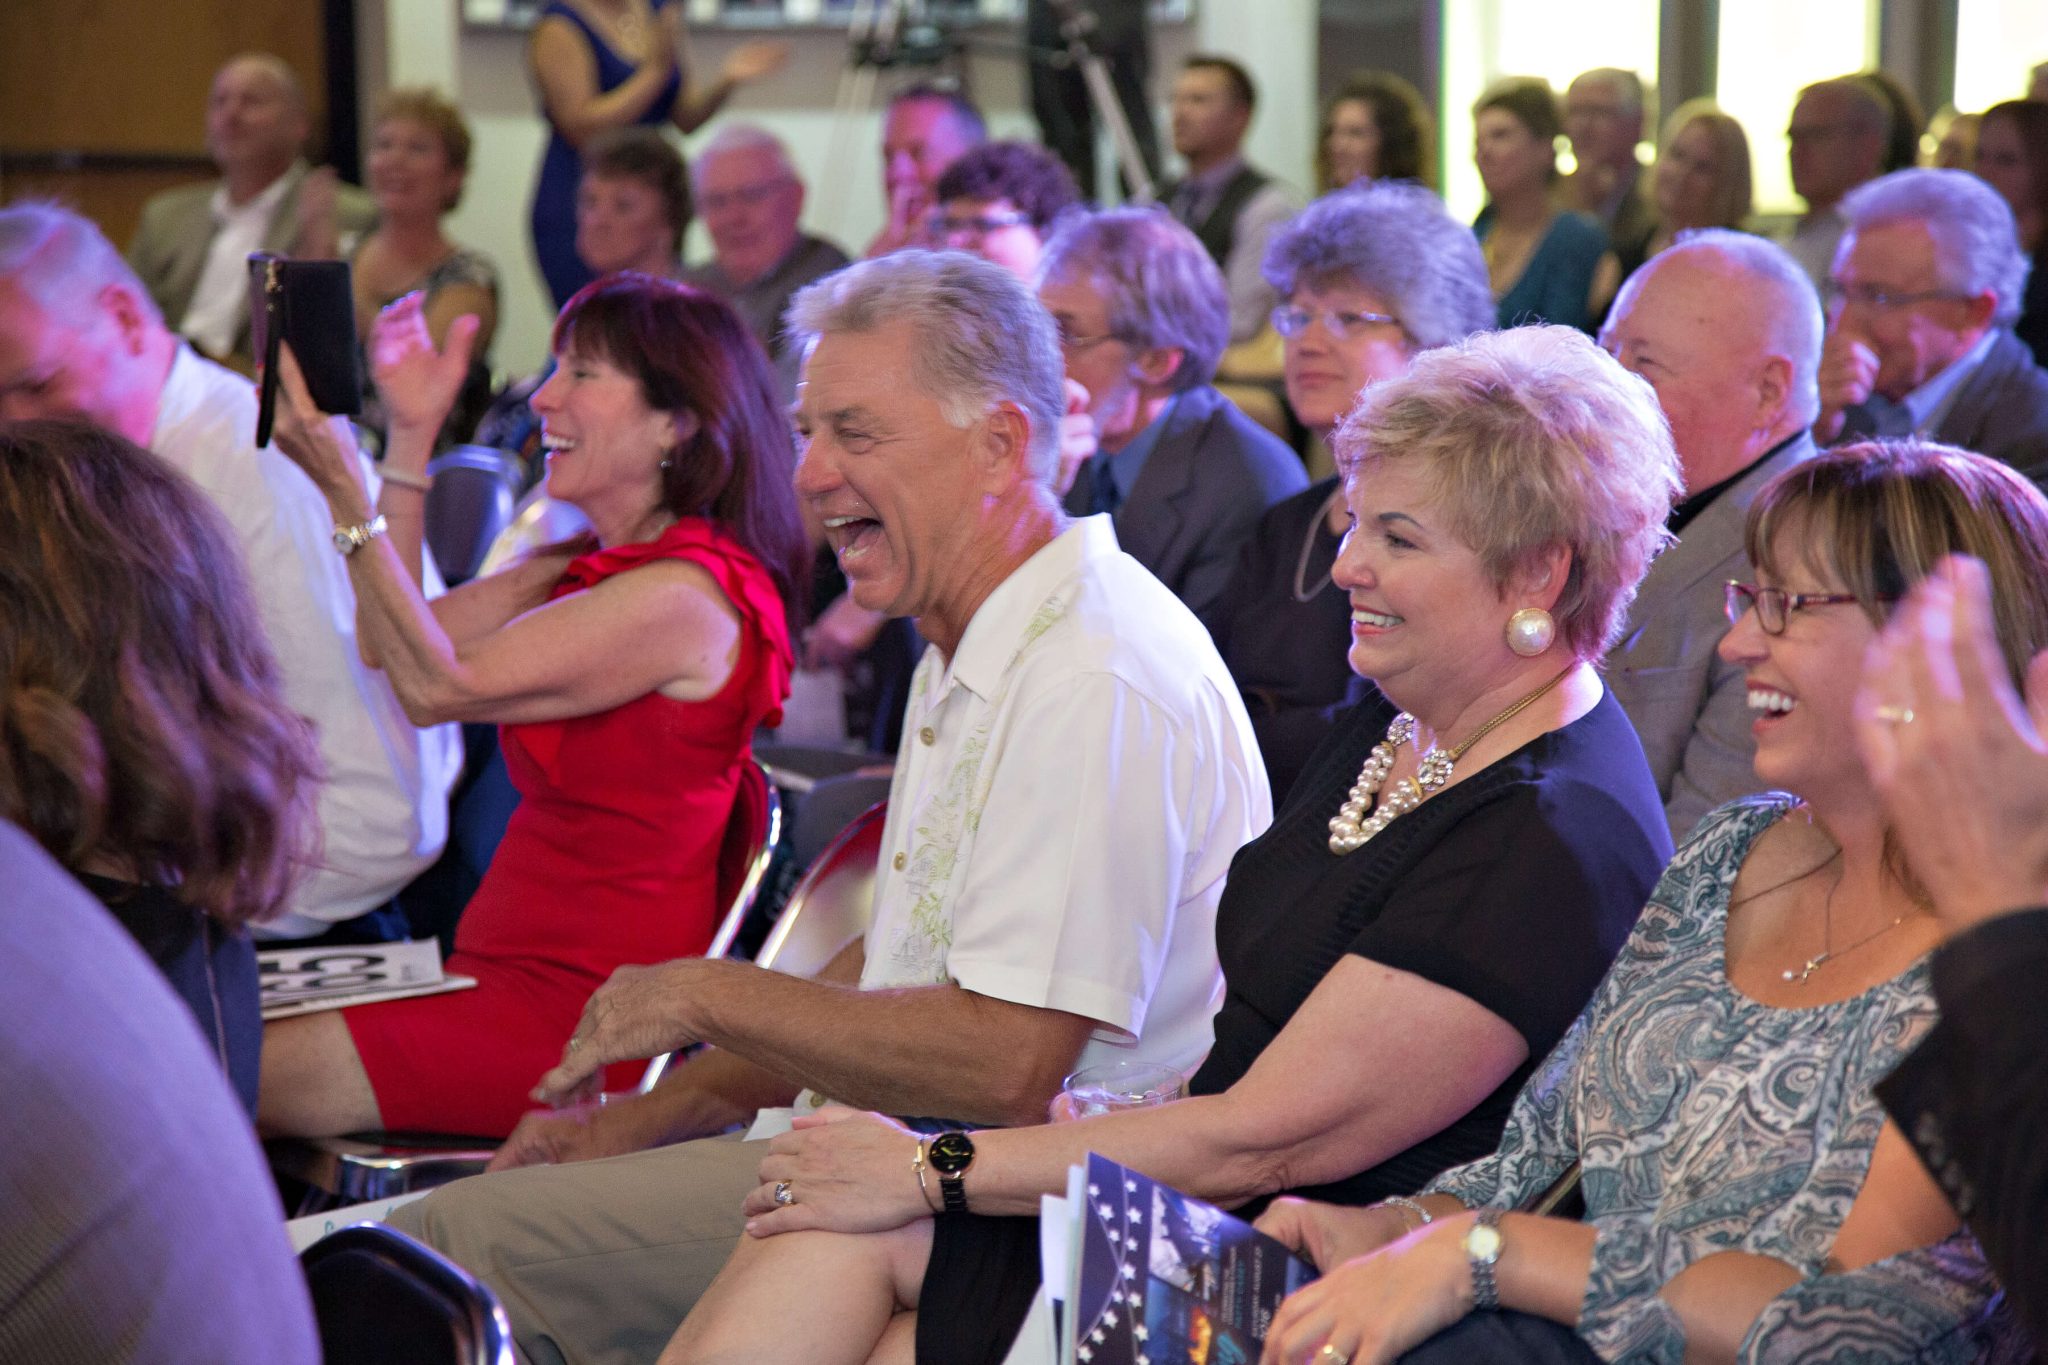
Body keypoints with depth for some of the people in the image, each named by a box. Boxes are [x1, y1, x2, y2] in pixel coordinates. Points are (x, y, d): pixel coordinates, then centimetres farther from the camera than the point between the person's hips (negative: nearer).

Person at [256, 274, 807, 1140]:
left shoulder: (683, 596, -17)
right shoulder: (586, 570, 14)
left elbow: (436, 685, -17)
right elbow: (389, 646, 11)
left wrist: (343, 493, -19)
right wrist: (411, 436, 9)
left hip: (582, 1014, -9)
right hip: (503, 970, 9)